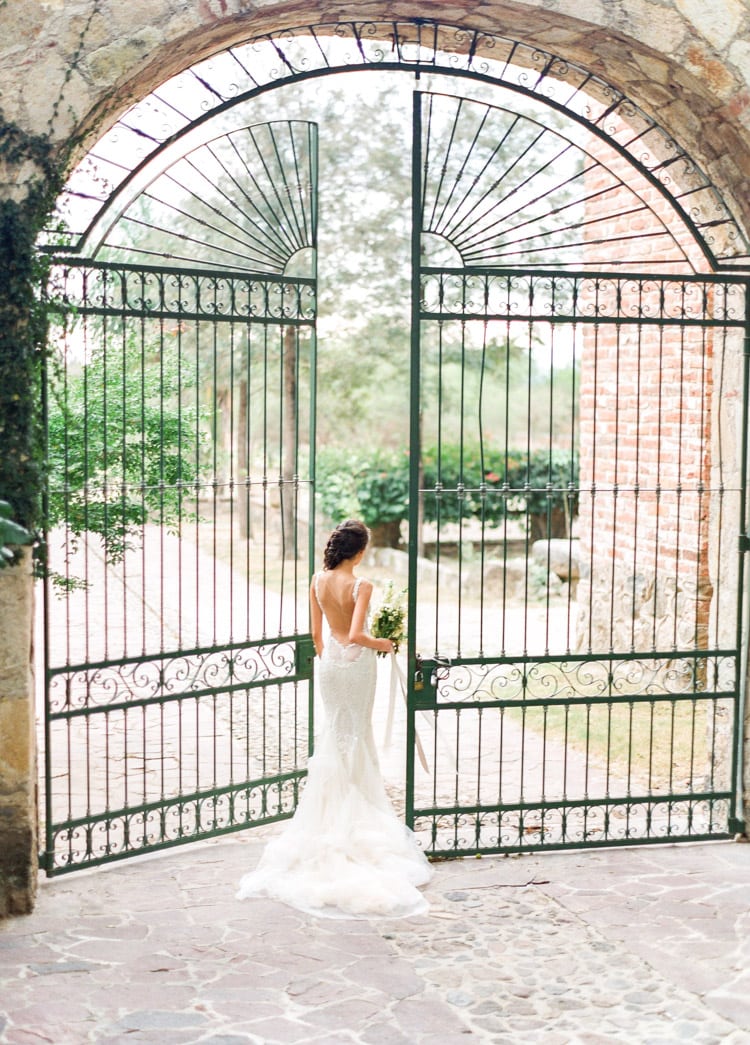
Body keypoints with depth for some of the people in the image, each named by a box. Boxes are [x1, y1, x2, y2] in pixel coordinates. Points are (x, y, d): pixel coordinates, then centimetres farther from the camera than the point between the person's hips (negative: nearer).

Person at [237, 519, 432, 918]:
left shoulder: (318, 581, -1)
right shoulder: (360, 586, -19)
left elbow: (316, 633, 6)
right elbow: (356, 635, -28)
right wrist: (381, 644, -9)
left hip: (330, 661, 5)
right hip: (356, 662, -5)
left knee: (335, 729, 18)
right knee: (356, 732, 8)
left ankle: (334, 806, 22)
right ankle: (356, 806, 15)